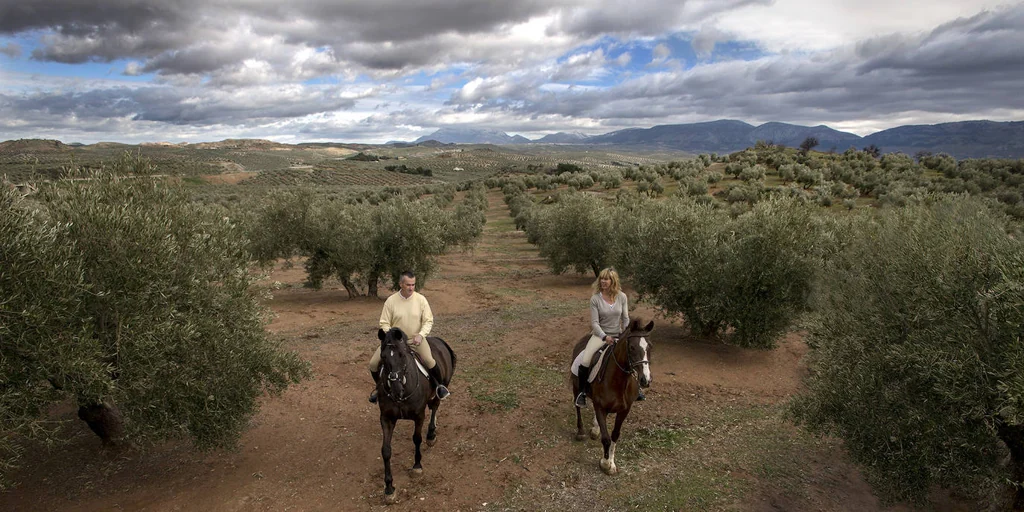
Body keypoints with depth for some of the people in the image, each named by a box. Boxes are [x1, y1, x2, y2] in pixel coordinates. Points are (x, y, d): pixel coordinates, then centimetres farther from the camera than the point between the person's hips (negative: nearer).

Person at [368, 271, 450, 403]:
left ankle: (440, 385, 0)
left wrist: (421, 335, -20)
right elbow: (384, 323, -3)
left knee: (429, 361, -28)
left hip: (415, 339, -1)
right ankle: (378, 386, 22)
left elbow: (428, 321, -4)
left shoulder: (421, 299, -8)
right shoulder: (391, 301, -8)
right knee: (373, 363, -10)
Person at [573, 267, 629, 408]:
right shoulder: (595, 299, -11)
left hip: (618, 335, 3)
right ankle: (582, 392, 0)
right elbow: (594, 322, -11)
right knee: (585, 362, -23)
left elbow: (626, 319, 3)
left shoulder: (622, 297, -4)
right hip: (600, 334, -2)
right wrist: (605, 337, -23)